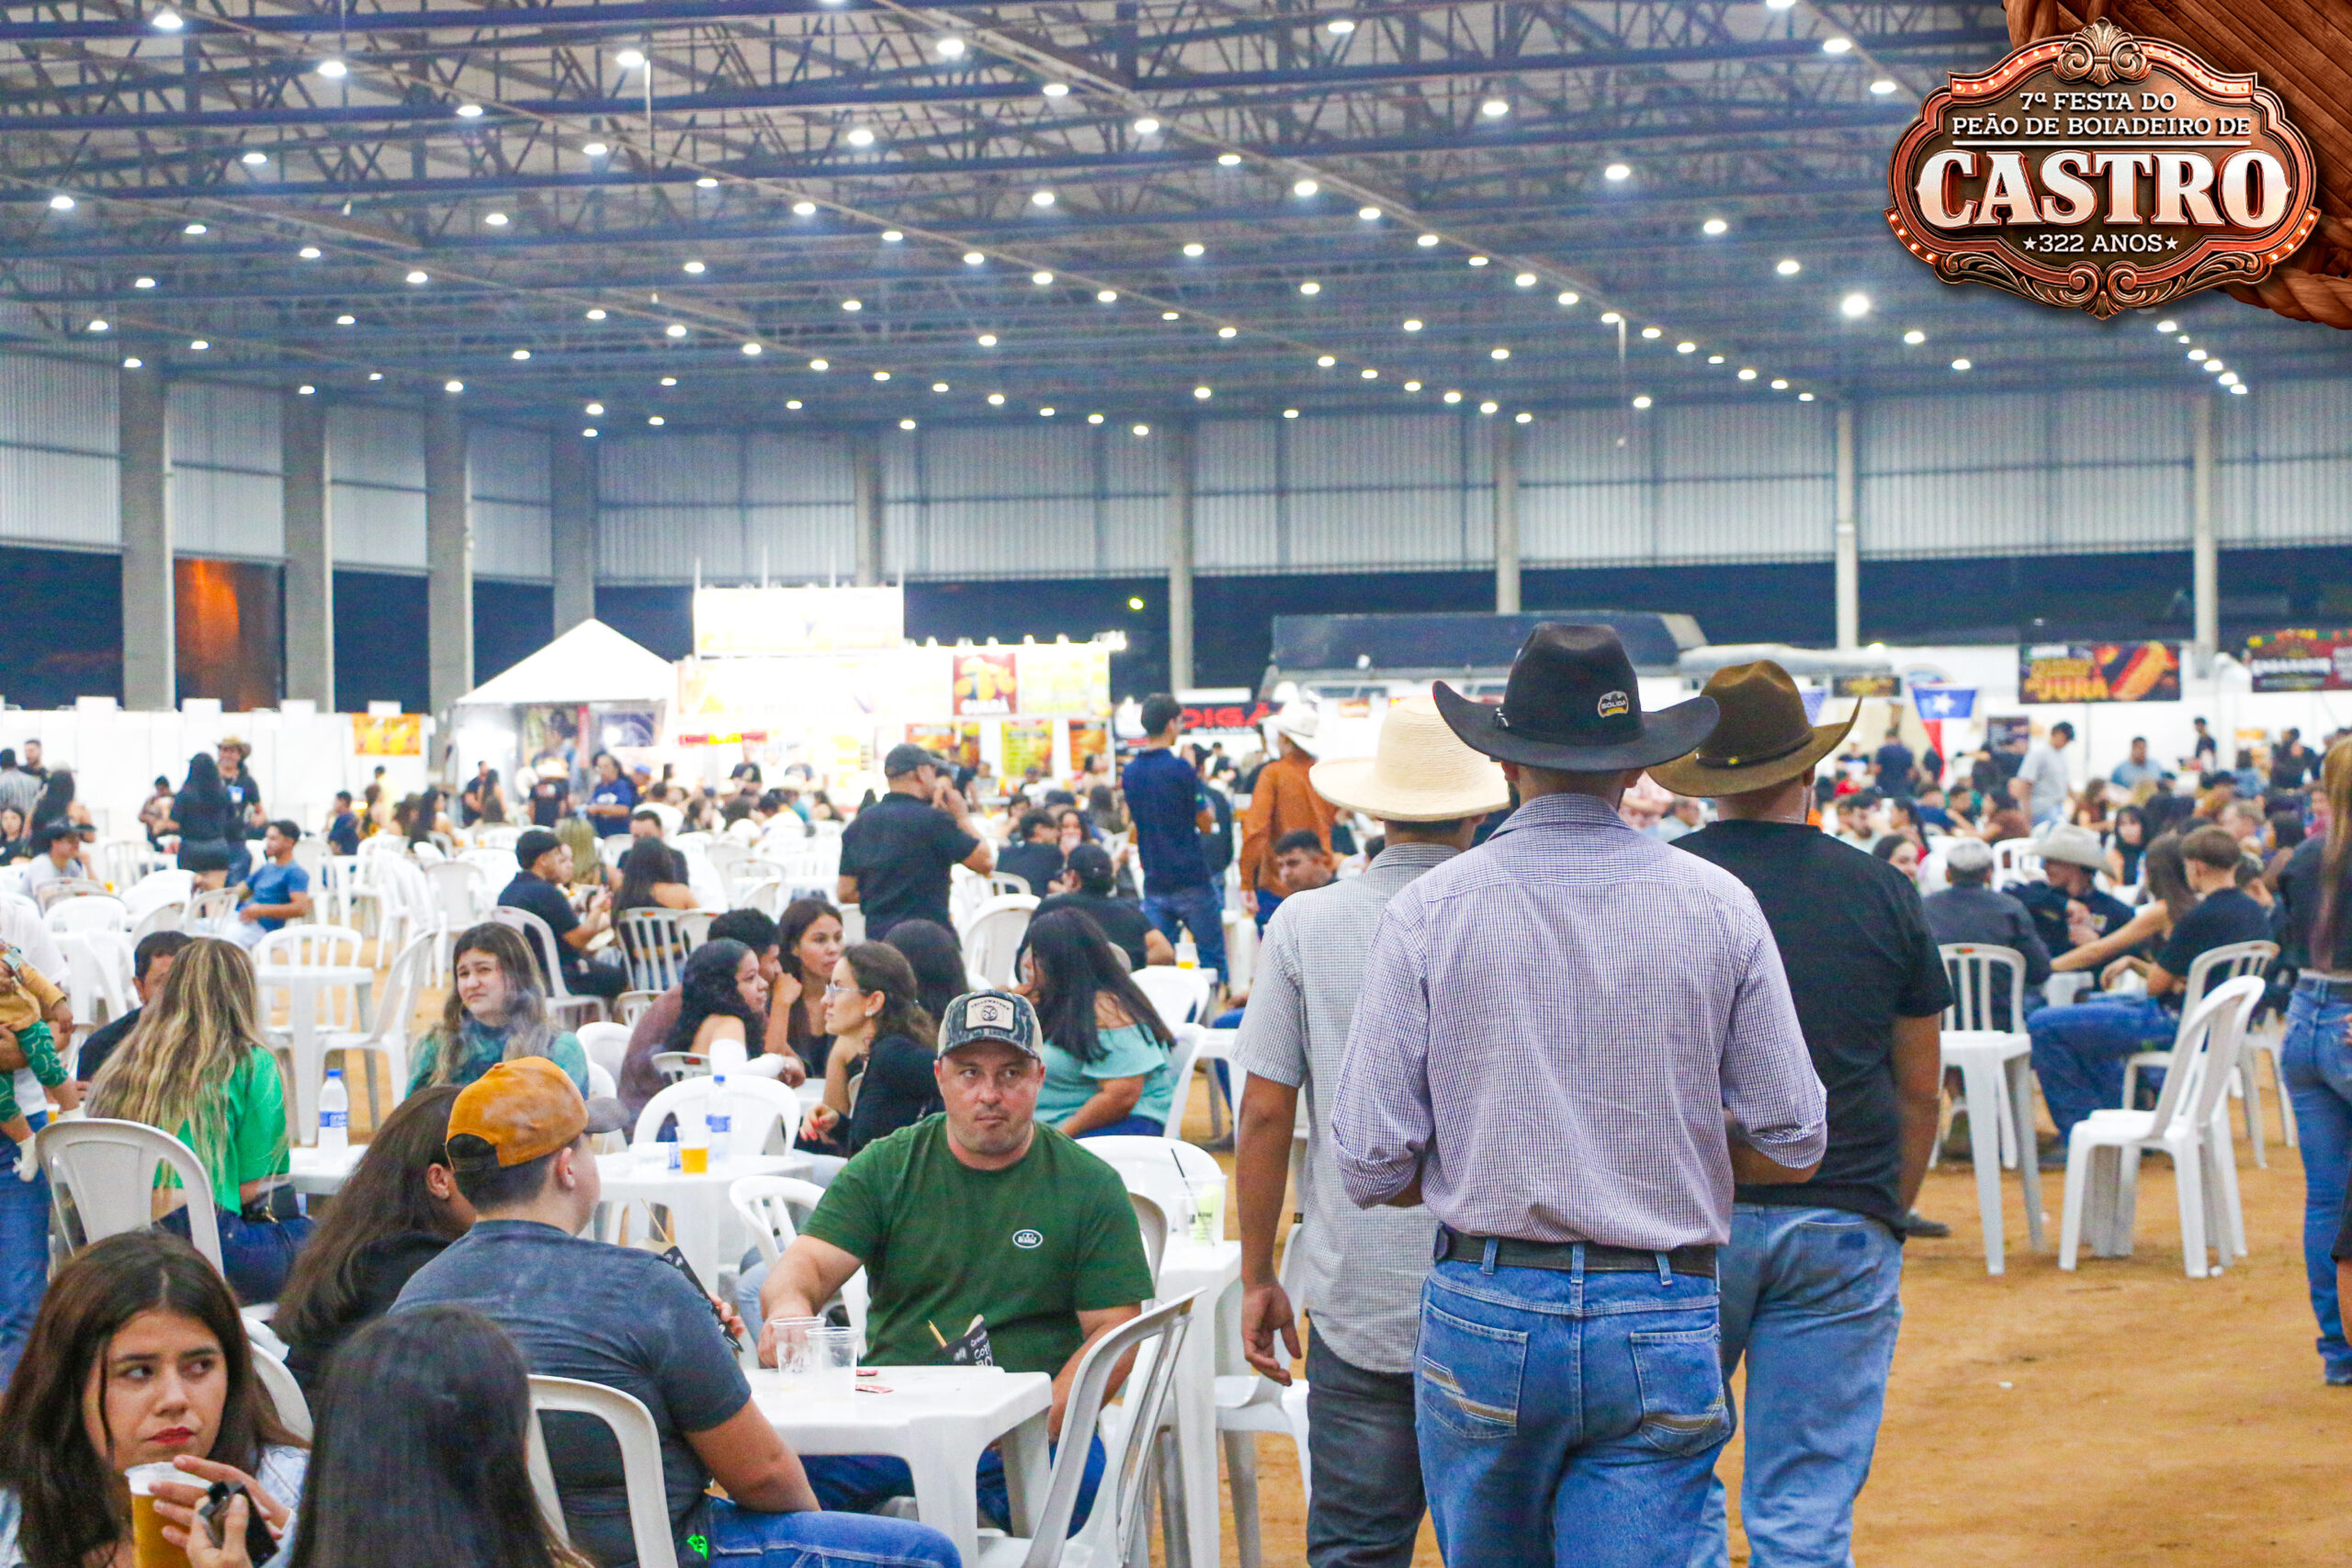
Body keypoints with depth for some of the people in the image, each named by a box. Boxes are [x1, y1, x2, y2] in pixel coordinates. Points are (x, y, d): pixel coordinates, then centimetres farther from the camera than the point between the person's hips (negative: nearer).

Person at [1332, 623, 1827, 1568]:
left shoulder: (1431, 911, -3)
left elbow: (1371, 1167, -5)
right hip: (1661, 1329, 0)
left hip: (1485, 1316, 0)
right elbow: (1793, 1147, 3)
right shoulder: (1718, 905, 0)